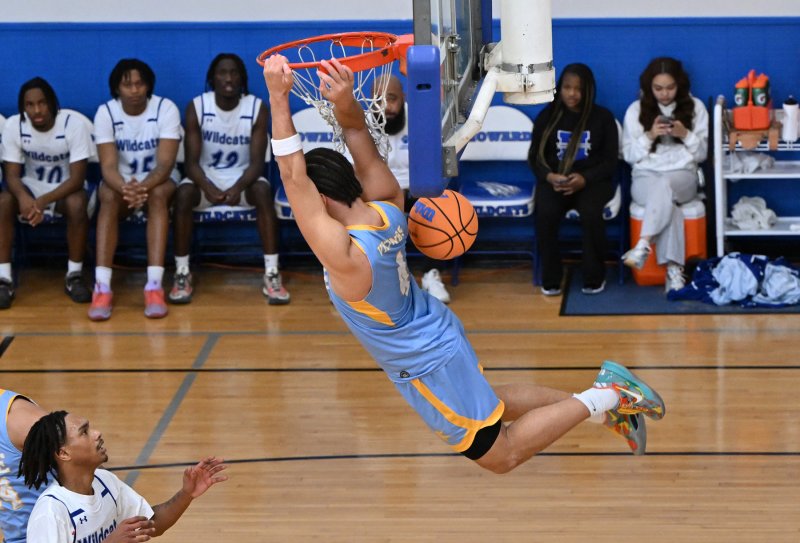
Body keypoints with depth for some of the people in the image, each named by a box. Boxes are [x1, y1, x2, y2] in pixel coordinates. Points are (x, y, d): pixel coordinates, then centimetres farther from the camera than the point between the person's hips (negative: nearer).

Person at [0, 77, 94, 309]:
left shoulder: (74, 124, -21)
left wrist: (43, 201, -38)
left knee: (77, 204, -36)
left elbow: (77, 178, -23)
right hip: (30, 186, 2)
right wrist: (24, 197, -39)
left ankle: (74, 276, -19)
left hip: (66, 187, -2)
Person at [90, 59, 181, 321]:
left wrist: (143, 187, -45)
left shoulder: (166, 109, -16)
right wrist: (126, 188, -45)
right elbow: (108, 166, -21)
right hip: (120, 181, 1)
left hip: (158, 180, -1)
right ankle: (102, 287, -40)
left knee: (158, 194, -35)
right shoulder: (106, 112, -13)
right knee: (109, 197, -33)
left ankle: (155, 286, -42)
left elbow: (165, 164, -24)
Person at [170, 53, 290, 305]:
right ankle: (182, 273, -23)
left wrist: (238, 187, -36)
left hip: (241, 177, 0)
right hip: (206, 177, 0)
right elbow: (191, 161, -14)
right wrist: (207, 187, -36)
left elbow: (257, 162, -15)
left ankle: (271, 274, -30)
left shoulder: (257, 108, -11)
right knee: (184, 193, -32)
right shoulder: (197, 107, -11)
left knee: (263, 191, -33)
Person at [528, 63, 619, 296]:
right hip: (554, 180, 1)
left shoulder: (602, 117, 3)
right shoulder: (547, 116, 7)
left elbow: (611, 160, 0)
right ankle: (551, 278, -14)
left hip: (592, 180, -1)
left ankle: (594, 277, -14)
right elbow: (535, 157, 8)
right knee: (545, 214, -31)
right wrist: (549, 176, -14)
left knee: (591, 213, -34)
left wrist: (585, 179, -17)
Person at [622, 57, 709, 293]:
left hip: (682, 177, 0)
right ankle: (673, 269, -43)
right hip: (646, 178, 0)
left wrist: (686, 134, -13)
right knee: (667, 202, -37)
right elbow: (629, 155, 5)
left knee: (664, 185, -39)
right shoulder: (636, 110, 6)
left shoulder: (695, 107, 7)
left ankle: (644, 245, -46)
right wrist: (649, 136, -12)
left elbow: (701, 153, 7)